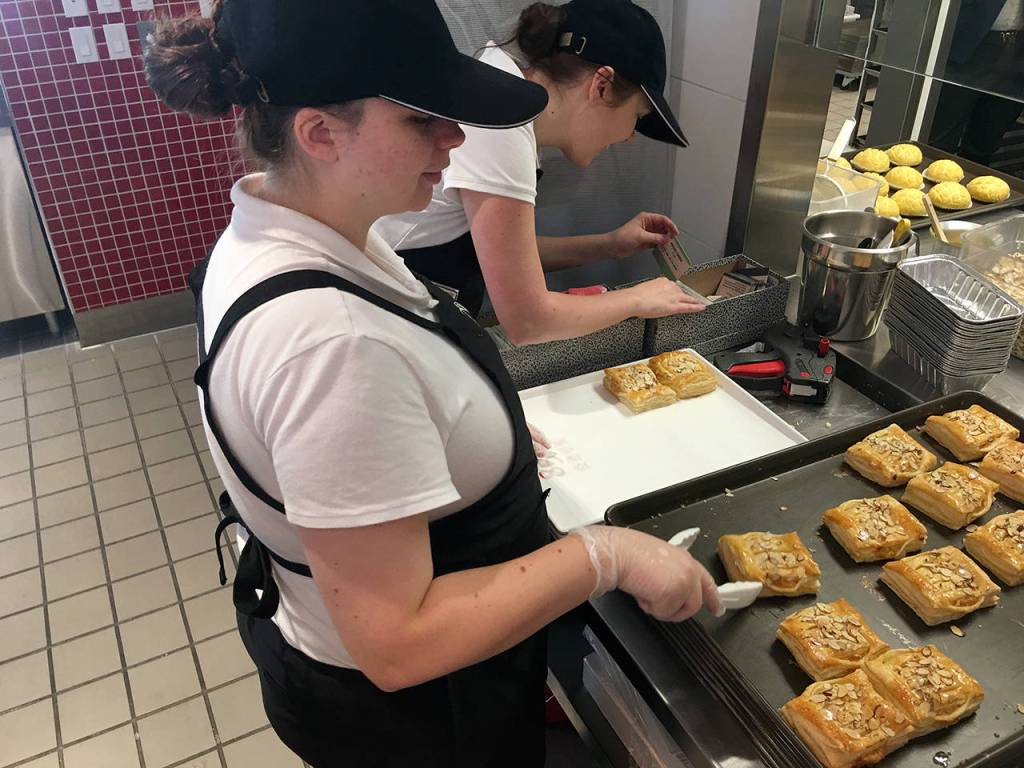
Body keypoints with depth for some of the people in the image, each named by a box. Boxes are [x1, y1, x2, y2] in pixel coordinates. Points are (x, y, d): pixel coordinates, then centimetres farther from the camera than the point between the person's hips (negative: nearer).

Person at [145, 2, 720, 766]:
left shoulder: (281, 231, -7)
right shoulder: (331, 340, -38)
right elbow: (398, 642, -32)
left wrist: (480, 432, 7)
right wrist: (605, 554, -26)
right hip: (400, 702, -7)